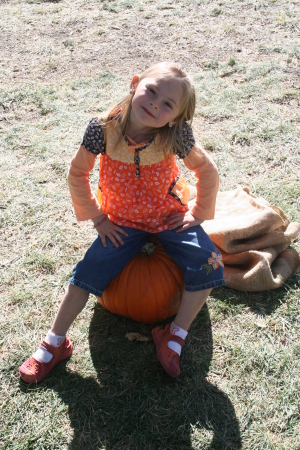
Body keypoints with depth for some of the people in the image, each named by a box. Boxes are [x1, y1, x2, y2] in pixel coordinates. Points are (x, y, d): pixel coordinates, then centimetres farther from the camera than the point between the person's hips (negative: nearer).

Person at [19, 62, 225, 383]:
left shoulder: (175, 137, -22)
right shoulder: (104, 128, -22)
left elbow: (207, 170, -5)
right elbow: (77, 173, -6)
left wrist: (198, 214, -3)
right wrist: (97, 218, -4)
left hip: (169, 216, 1)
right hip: (121, 222, 0)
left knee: (208, 263, -18)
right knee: (87, 272, -11)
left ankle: (175, 337, 1)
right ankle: (54, 344, 11)